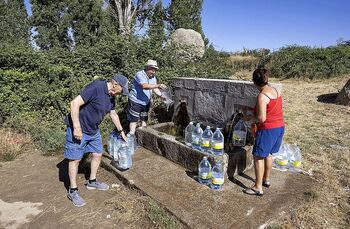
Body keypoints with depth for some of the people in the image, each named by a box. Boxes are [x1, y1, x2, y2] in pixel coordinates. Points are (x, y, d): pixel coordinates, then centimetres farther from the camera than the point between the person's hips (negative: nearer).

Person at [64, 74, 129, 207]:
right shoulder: (96, 87, -25)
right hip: (78, 129, -9)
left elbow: (114, 114, 18)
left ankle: (92, 182, 33)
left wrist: (121, 131, 25)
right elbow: (75, 103, -27)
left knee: (98, 154, 14)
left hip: (93, 130, 9)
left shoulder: (111, 97, 4)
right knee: (75, 159, 2)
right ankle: (73, 191, 17)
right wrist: (77, 128, -26)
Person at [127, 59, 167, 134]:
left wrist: (161, 95, -13)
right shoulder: (140, 75, -20)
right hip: (136, 102, -7)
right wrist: (158, 85, -46)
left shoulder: (153, 77, 5)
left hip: (146, 102, 7)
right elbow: (145, 86, -37)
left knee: (144, 119, 17)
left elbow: (154, 88, 5)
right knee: (134, 120, -2)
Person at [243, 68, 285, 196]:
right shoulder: (275, 91, 6)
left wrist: (249, 117, -6)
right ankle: (266, 180, 37)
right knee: (268, 154, 23)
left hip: (268, 129, -9)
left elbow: (261, 118, -24)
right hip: (280, 127, 9)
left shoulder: (262, 96, -21)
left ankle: (258, 188, 9)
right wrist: (253, 109, 16)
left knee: (258, 157, 2)